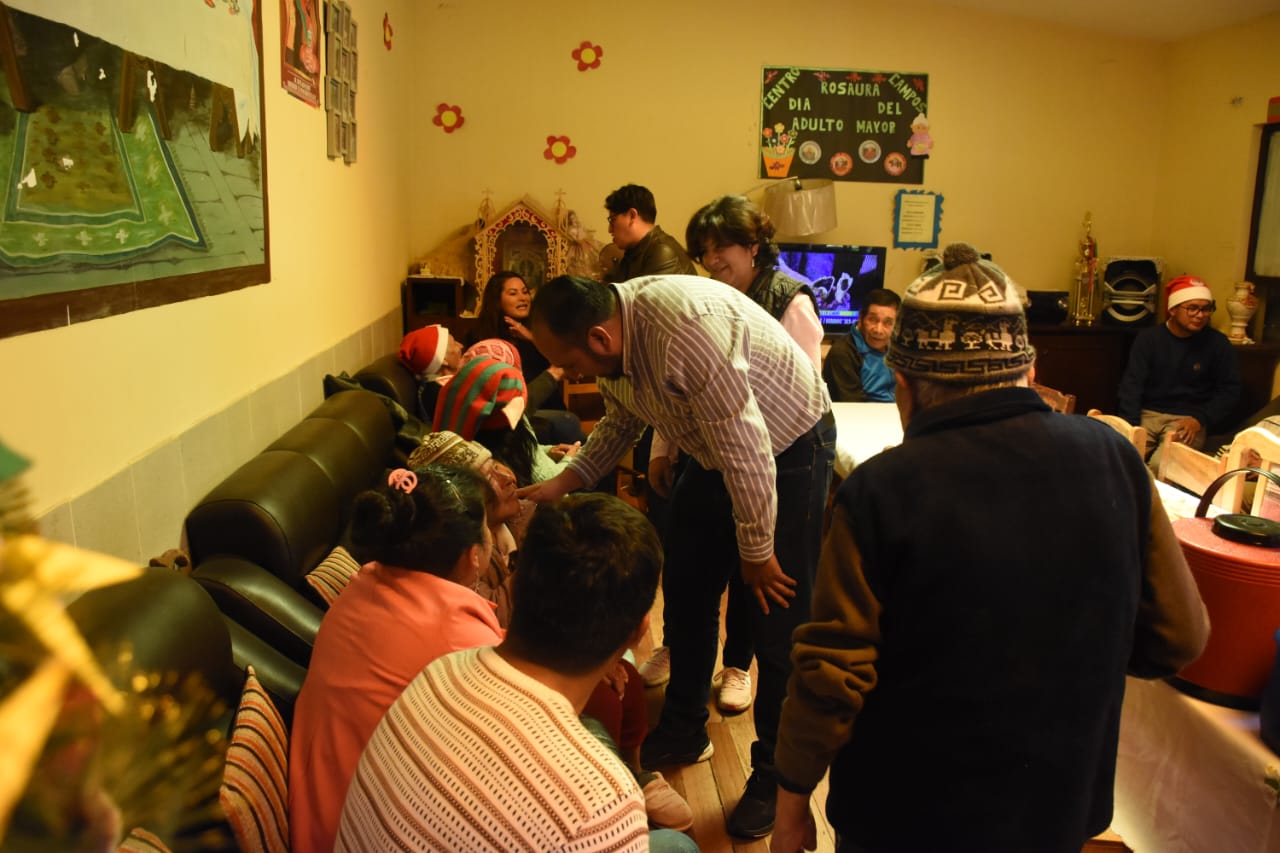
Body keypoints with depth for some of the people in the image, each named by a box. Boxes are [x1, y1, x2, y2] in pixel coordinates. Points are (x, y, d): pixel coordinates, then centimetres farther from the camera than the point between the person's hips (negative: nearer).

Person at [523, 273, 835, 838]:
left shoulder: (687, 330, -37)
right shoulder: (608, 332, -10)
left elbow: (746, 451, -31)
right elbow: (621, 420, 9)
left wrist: (757, 552, -19)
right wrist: (561, 485, -2)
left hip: (787, 447, -8)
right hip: (715, 451, 8)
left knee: (779, 621, -2)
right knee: (687, 595, 15)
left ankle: (775, 773, 17)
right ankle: (683, 732, 34)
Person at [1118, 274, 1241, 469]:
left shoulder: (1218, 343, 1)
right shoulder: (1148, 338, 2)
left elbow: (1230, 390, 7)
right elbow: (1132, 385, -4)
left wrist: (1200, 419, -10)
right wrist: (1130, 427, -18)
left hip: (1188, 419, -1)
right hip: (1147, 414, 1)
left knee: (1161, 465, -30)